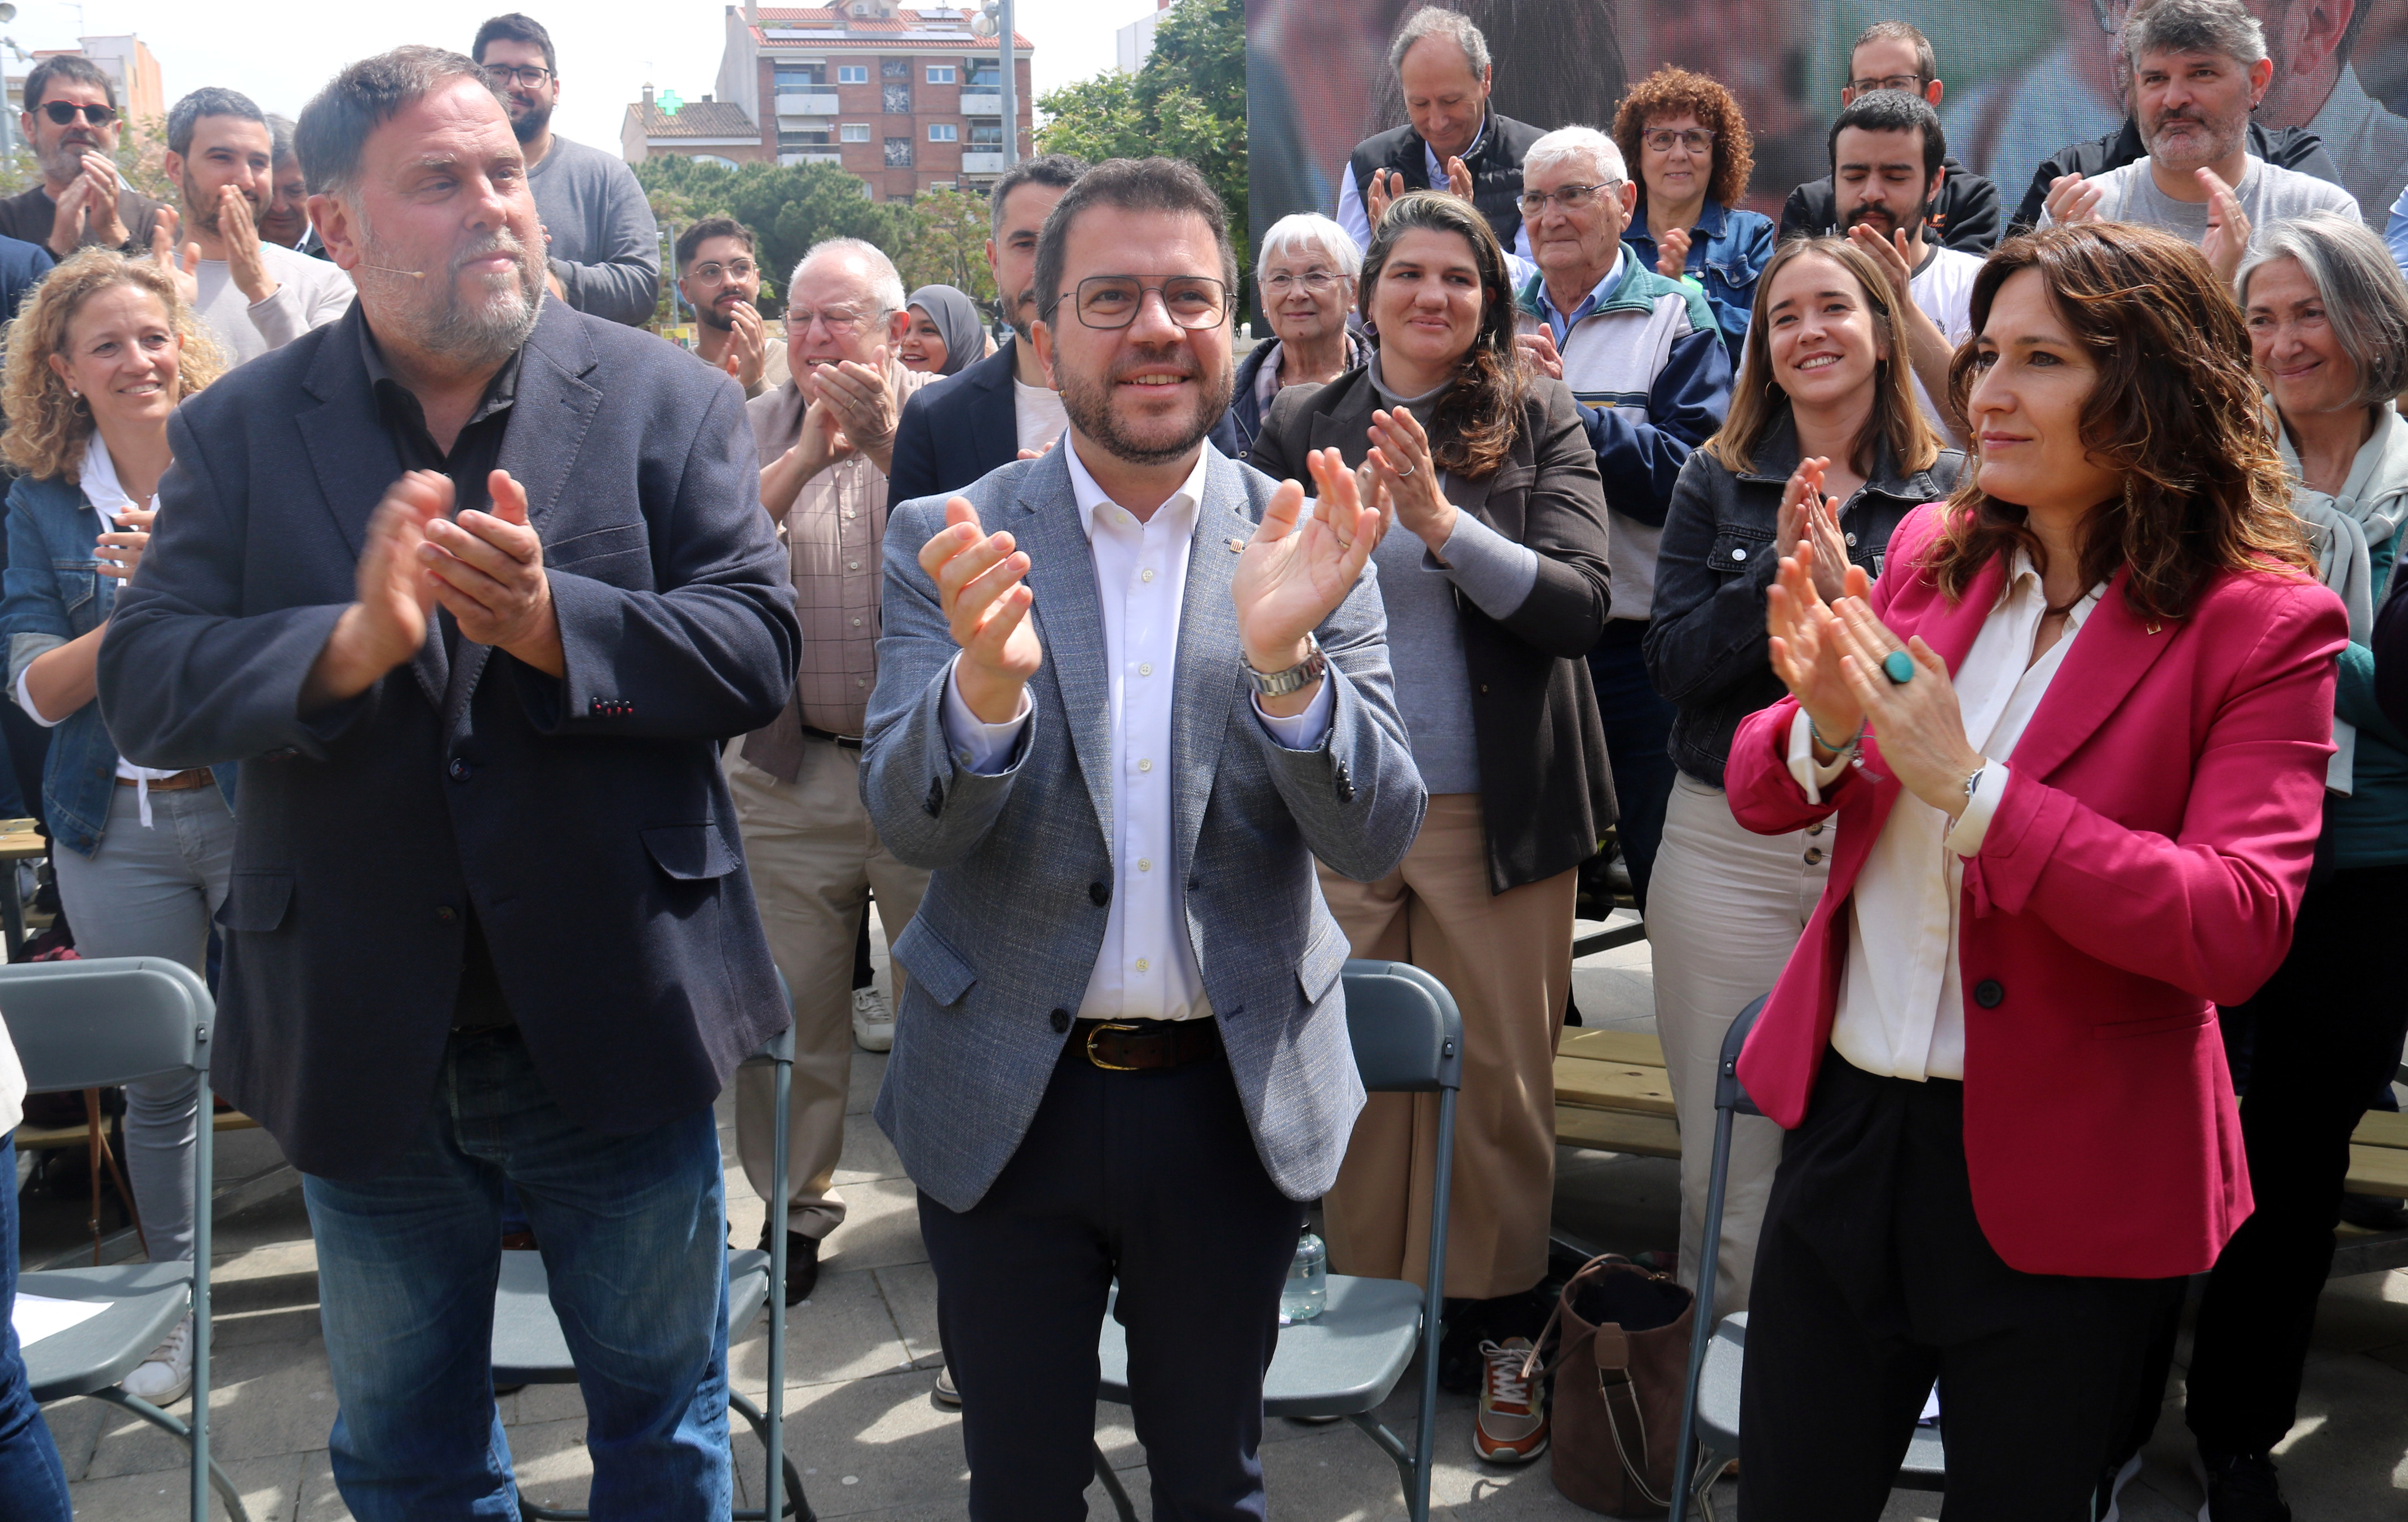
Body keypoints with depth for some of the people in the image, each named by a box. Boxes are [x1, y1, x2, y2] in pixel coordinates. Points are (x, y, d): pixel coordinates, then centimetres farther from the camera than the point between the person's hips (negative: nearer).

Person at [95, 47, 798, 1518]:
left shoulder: (670, 400, -3)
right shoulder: (236, 433, 0)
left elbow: (758, 647, -11)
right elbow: (144, 688, -9)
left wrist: (551, 620, -27)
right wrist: (349, 643, -27)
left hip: (617, 1017, -1)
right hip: (365, 1048, 2)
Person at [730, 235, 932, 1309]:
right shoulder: (760, 428, 9)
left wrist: (886, 442, -22)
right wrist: (808, 452, -13)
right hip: (789, 772, 2)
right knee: (787, 1009, 9)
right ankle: (795, 1210, 26)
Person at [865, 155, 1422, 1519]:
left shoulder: (1307, 547, -4)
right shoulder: (947, 542, -5)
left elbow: (1378, 841, -11)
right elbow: (908, 821, -13)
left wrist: (1286, 660, -30)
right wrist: (988, 676, -35)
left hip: (1235, 1100, 1)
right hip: (1007, 1100, 0)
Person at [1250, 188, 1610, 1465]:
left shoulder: (1538, 423, 0)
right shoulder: (1301, 427, 7)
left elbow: (1581, 605, -11)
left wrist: (1446, 526, -24)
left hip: (1496, 813, -1)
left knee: (1497, 1078, 5)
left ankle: (1498, 1336, 20)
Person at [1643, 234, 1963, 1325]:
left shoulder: (1949, 488, 3)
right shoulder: (1716, 480, 7)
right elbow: (1673, 661, -2)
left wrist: (1848, 592, -19)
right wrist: (1777, 571, -15)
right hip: (1727, 841, 1)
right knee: (1728, 1146, 7)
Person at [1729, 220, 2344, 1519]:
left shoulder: (2261, 623, -12)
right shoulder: (1931, 553, 2)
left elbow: (2239, 930, -22)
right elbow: (1760, 797, 7)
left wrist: (1970, 791, -27)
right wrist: (1824, 726, -16)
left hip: (2058, 1186, -4)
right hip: (1847, 1121, 4)